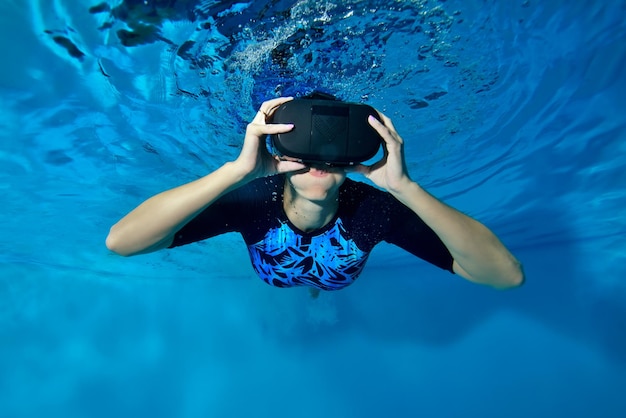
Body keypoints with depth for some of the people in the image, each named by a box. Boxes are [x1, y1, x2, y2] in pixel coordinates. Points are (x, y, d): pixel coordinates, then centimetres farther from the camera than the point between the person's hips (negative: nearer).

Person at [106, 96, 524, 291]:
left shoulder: (374, 208, -42)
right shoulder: (253, 199, -43)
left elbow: (508, 274, -47)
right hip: (273, 279, -1)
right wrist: (239, 169, -64)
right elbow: (121, 241, -53)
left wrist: (404, 186, -60)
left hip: (334, 279, 1)